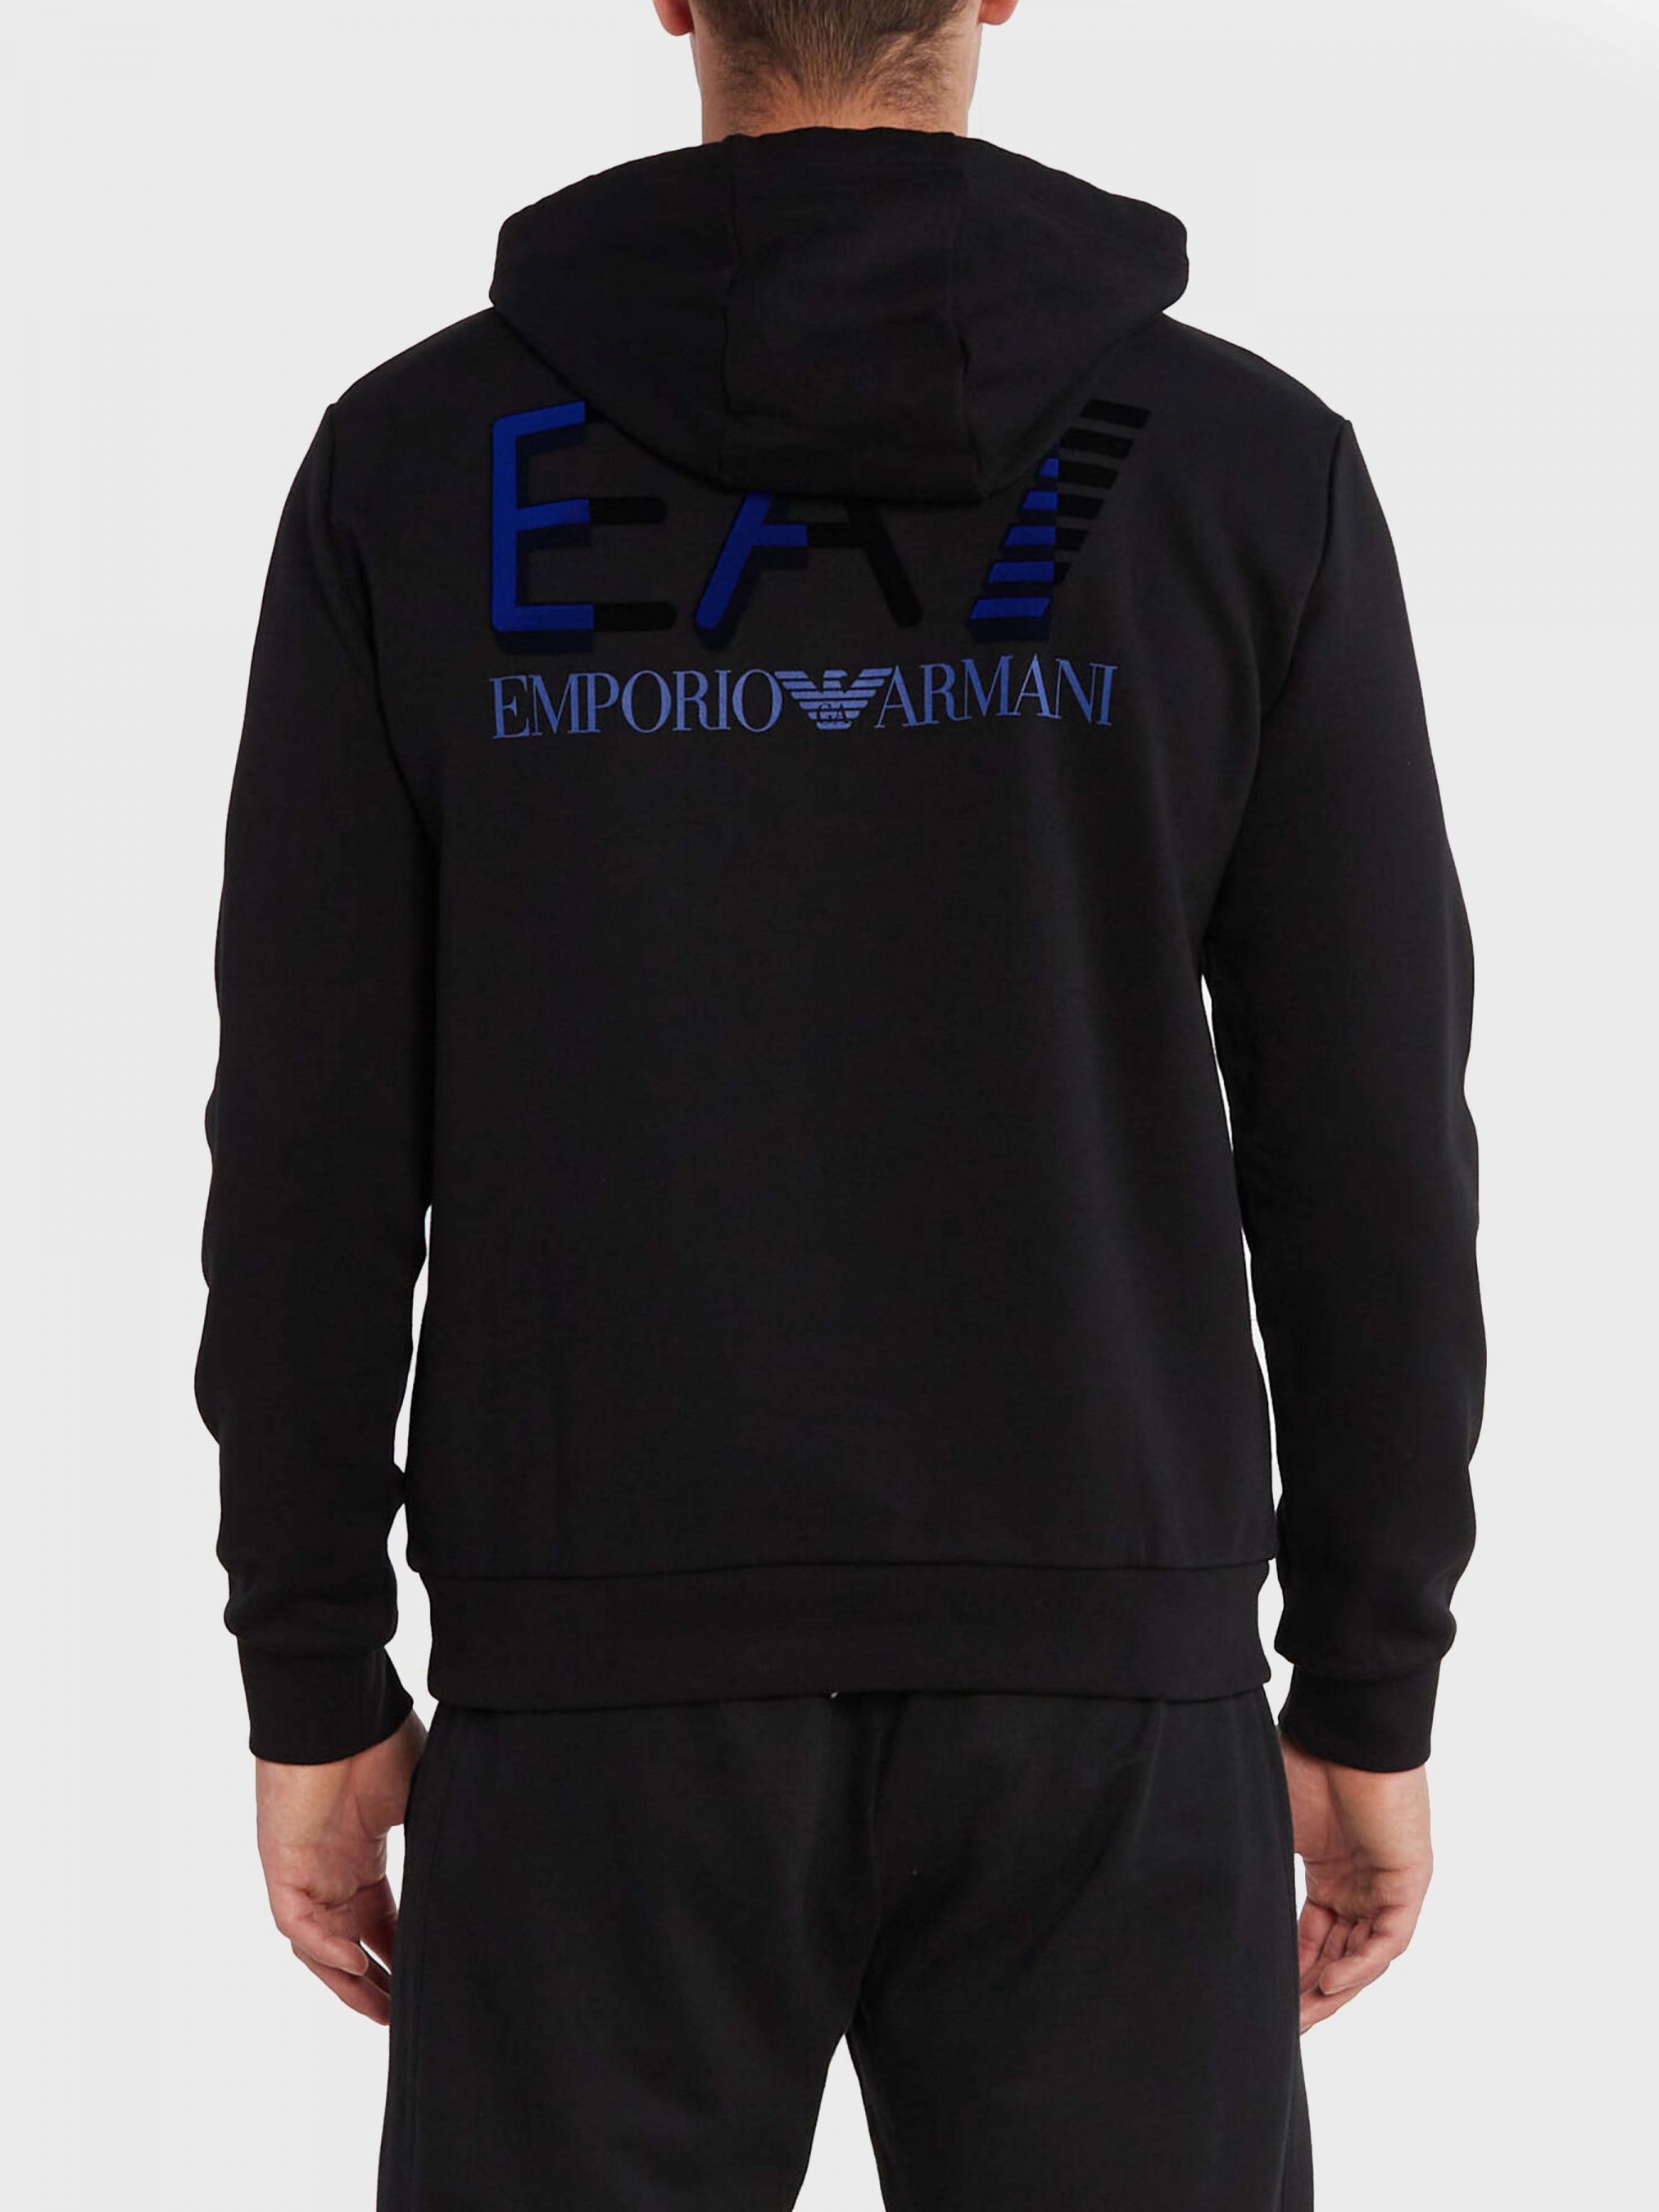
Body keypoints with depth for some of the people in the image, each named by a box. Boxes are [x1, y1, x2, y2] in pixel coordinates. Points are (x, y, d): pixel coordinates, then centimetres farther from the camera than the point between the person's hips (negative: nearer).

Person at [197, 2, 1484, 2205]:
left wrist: (315, 1688, 6)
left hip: (622, 1683, 0)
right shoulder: (1255, 468, -3)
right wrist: (1373, 1694, 7)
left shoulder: (416, 457, -3)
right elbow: (1362, 1147, -2)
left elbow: (314, 1135, -3)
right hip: (1088, 1680, 0)